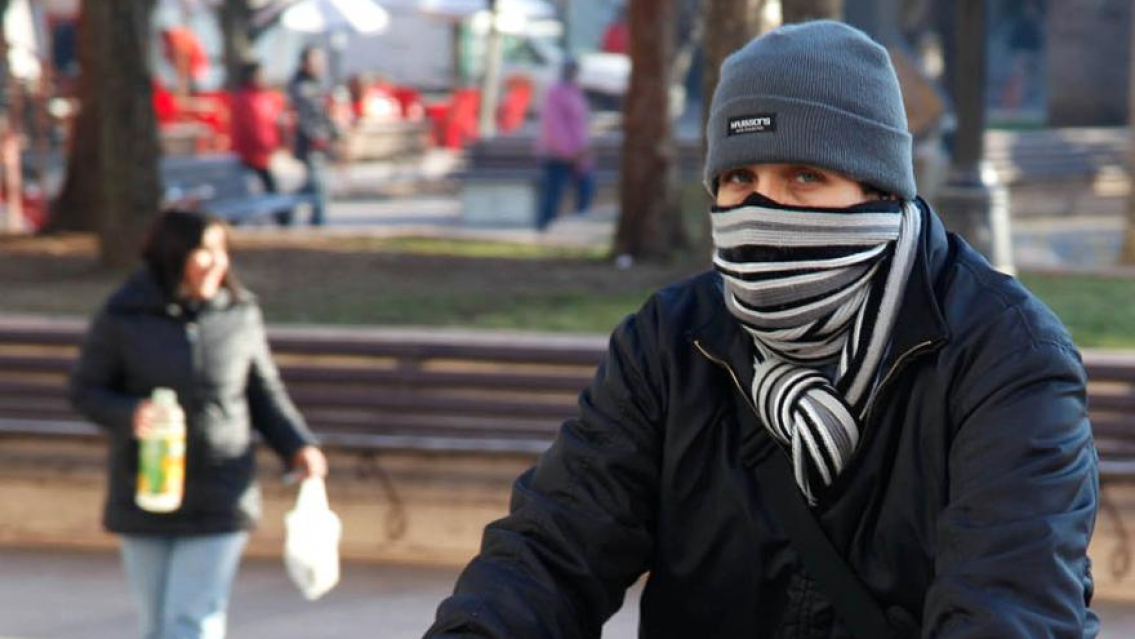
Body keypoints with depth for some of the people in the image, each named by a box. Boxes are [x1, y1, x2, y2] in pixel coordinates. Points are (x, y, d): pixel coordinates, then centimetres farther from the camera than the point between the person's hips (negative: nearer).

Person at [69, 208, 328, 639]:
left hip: (219, 502, 0)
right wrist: (128, 414, -20)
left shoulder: (240, 313, 1)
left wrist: (297, 446, -4)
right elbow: (84, 390, 0)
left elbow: (264, 392, 10)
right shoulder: (123, 317, -5)